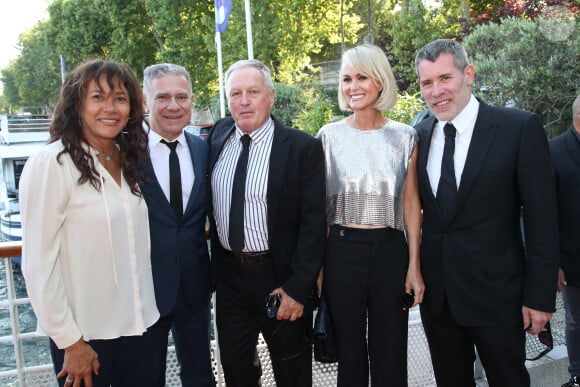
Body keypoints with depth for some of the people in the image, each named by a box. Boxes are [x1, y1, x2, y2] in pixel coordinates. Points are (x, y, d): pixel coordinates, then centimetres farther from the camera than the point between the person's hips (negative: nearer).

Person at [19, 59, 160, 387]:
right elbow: (38, 263, -14)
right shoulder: (52, 163, -15)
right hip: (85, 334, -5)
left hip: (140, 324, 6)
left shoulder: (130, 159, 5)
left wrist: (145, 311, 8)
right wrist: (70, 341, -13)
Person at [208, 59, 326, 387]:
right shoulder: (218, 135, 2)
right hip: (228, 275, 4)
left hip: (280, 277, -4)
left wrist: (297, 288, -16)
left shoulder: (302, 147, -13)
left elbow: (313, 223, -14)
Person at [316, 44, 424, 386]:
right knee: (349, 349, 13)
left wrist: (414, 265, -2)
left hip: (390, 249, 0)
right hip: (342, 250, 0)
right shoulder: (330, 135, 1)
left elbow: (411, 202, 2)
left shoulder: (404, 136, 1)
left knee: (390, 351, 9)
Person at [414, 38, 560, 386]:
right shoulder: (420, 135, 3)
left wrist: (539, 296, -10)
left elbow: (542, 220, -9)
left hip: (496, 293, -4)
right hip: (436, 295, 4)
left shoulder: (520, 128, -10)